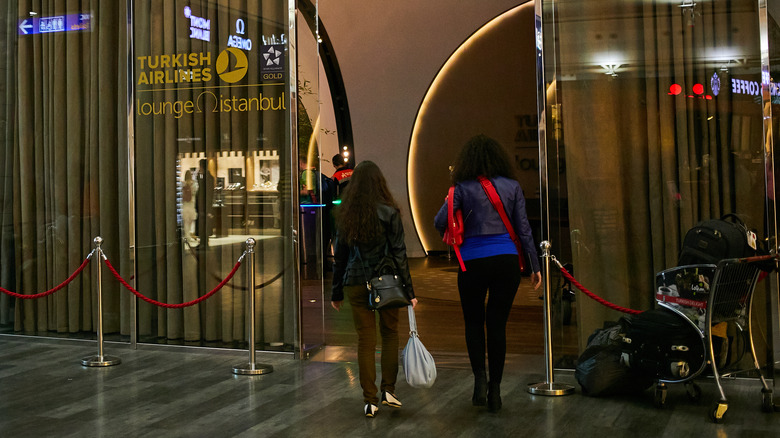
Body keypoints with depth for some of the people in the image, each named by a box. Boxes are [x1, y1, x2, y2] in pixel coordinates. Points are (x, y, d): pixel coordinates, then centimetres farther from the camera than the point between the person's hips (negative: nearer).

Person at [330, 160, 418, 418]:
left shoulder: (344, 215, 3)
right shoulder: (389, 213, -7)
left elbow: (339, 256, 8)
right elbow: (399, 254, -8)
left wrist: (336, 292, 16)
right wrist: (409, 290, -4)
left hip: (355, 284, 2)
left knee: (365, 341, 6)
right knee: (390, 334, 15)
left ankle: (370, 401, 9)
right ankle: (388, 390, 12)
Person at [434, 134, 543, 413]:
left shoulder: (463, 188, -3)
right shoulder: (511, 186, 4)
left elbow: (440, 222, -8)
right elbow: (523, 228, 4)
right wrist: (534, 265, 9)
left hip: (473, 262, -2)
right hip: (506, 261, 2)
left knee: (474, 322, 15)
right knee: (497, 324, 9)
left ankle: (480, 377, -5)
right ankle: (495, 389, 12)